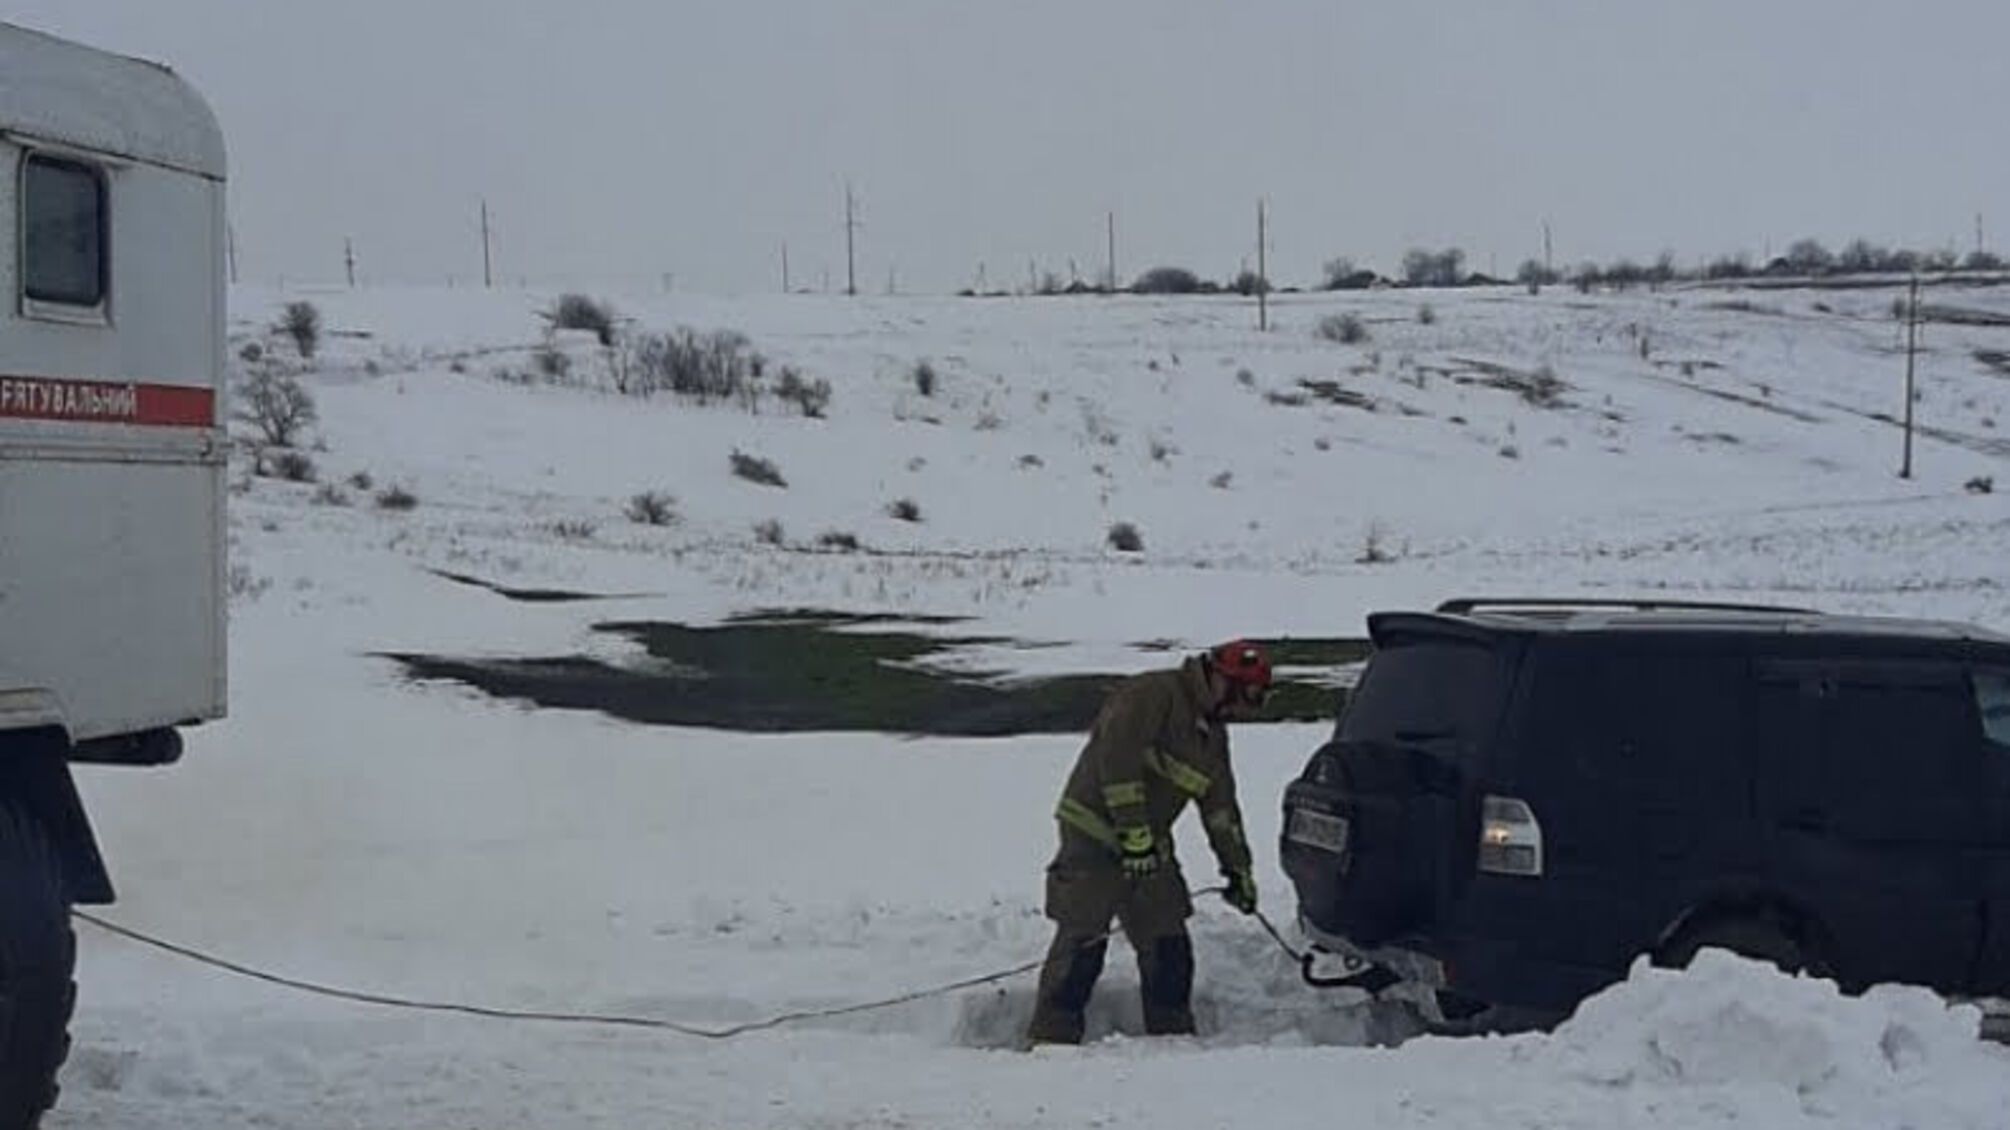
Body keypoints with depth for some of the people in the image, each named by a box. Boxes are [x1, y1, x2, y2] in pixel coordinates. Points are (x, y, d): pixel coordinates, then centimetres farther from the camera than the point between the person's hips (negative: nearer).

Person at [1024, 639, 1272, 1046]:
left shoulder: (1212, 732, 15)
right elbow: (1116, 760, -23)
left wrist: (1237, 867, 17)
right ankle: (1050, 1039, -6)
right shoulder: (1152, 693, -13)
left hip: (1149, 846, 8)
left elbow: (1220, 805, 20)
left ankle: (1173, 1038, 16)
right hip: (1094, 831, -8)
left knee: (1168, 946, 5)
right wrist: (1134, 833, -26)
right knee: (1083, 941, -11)